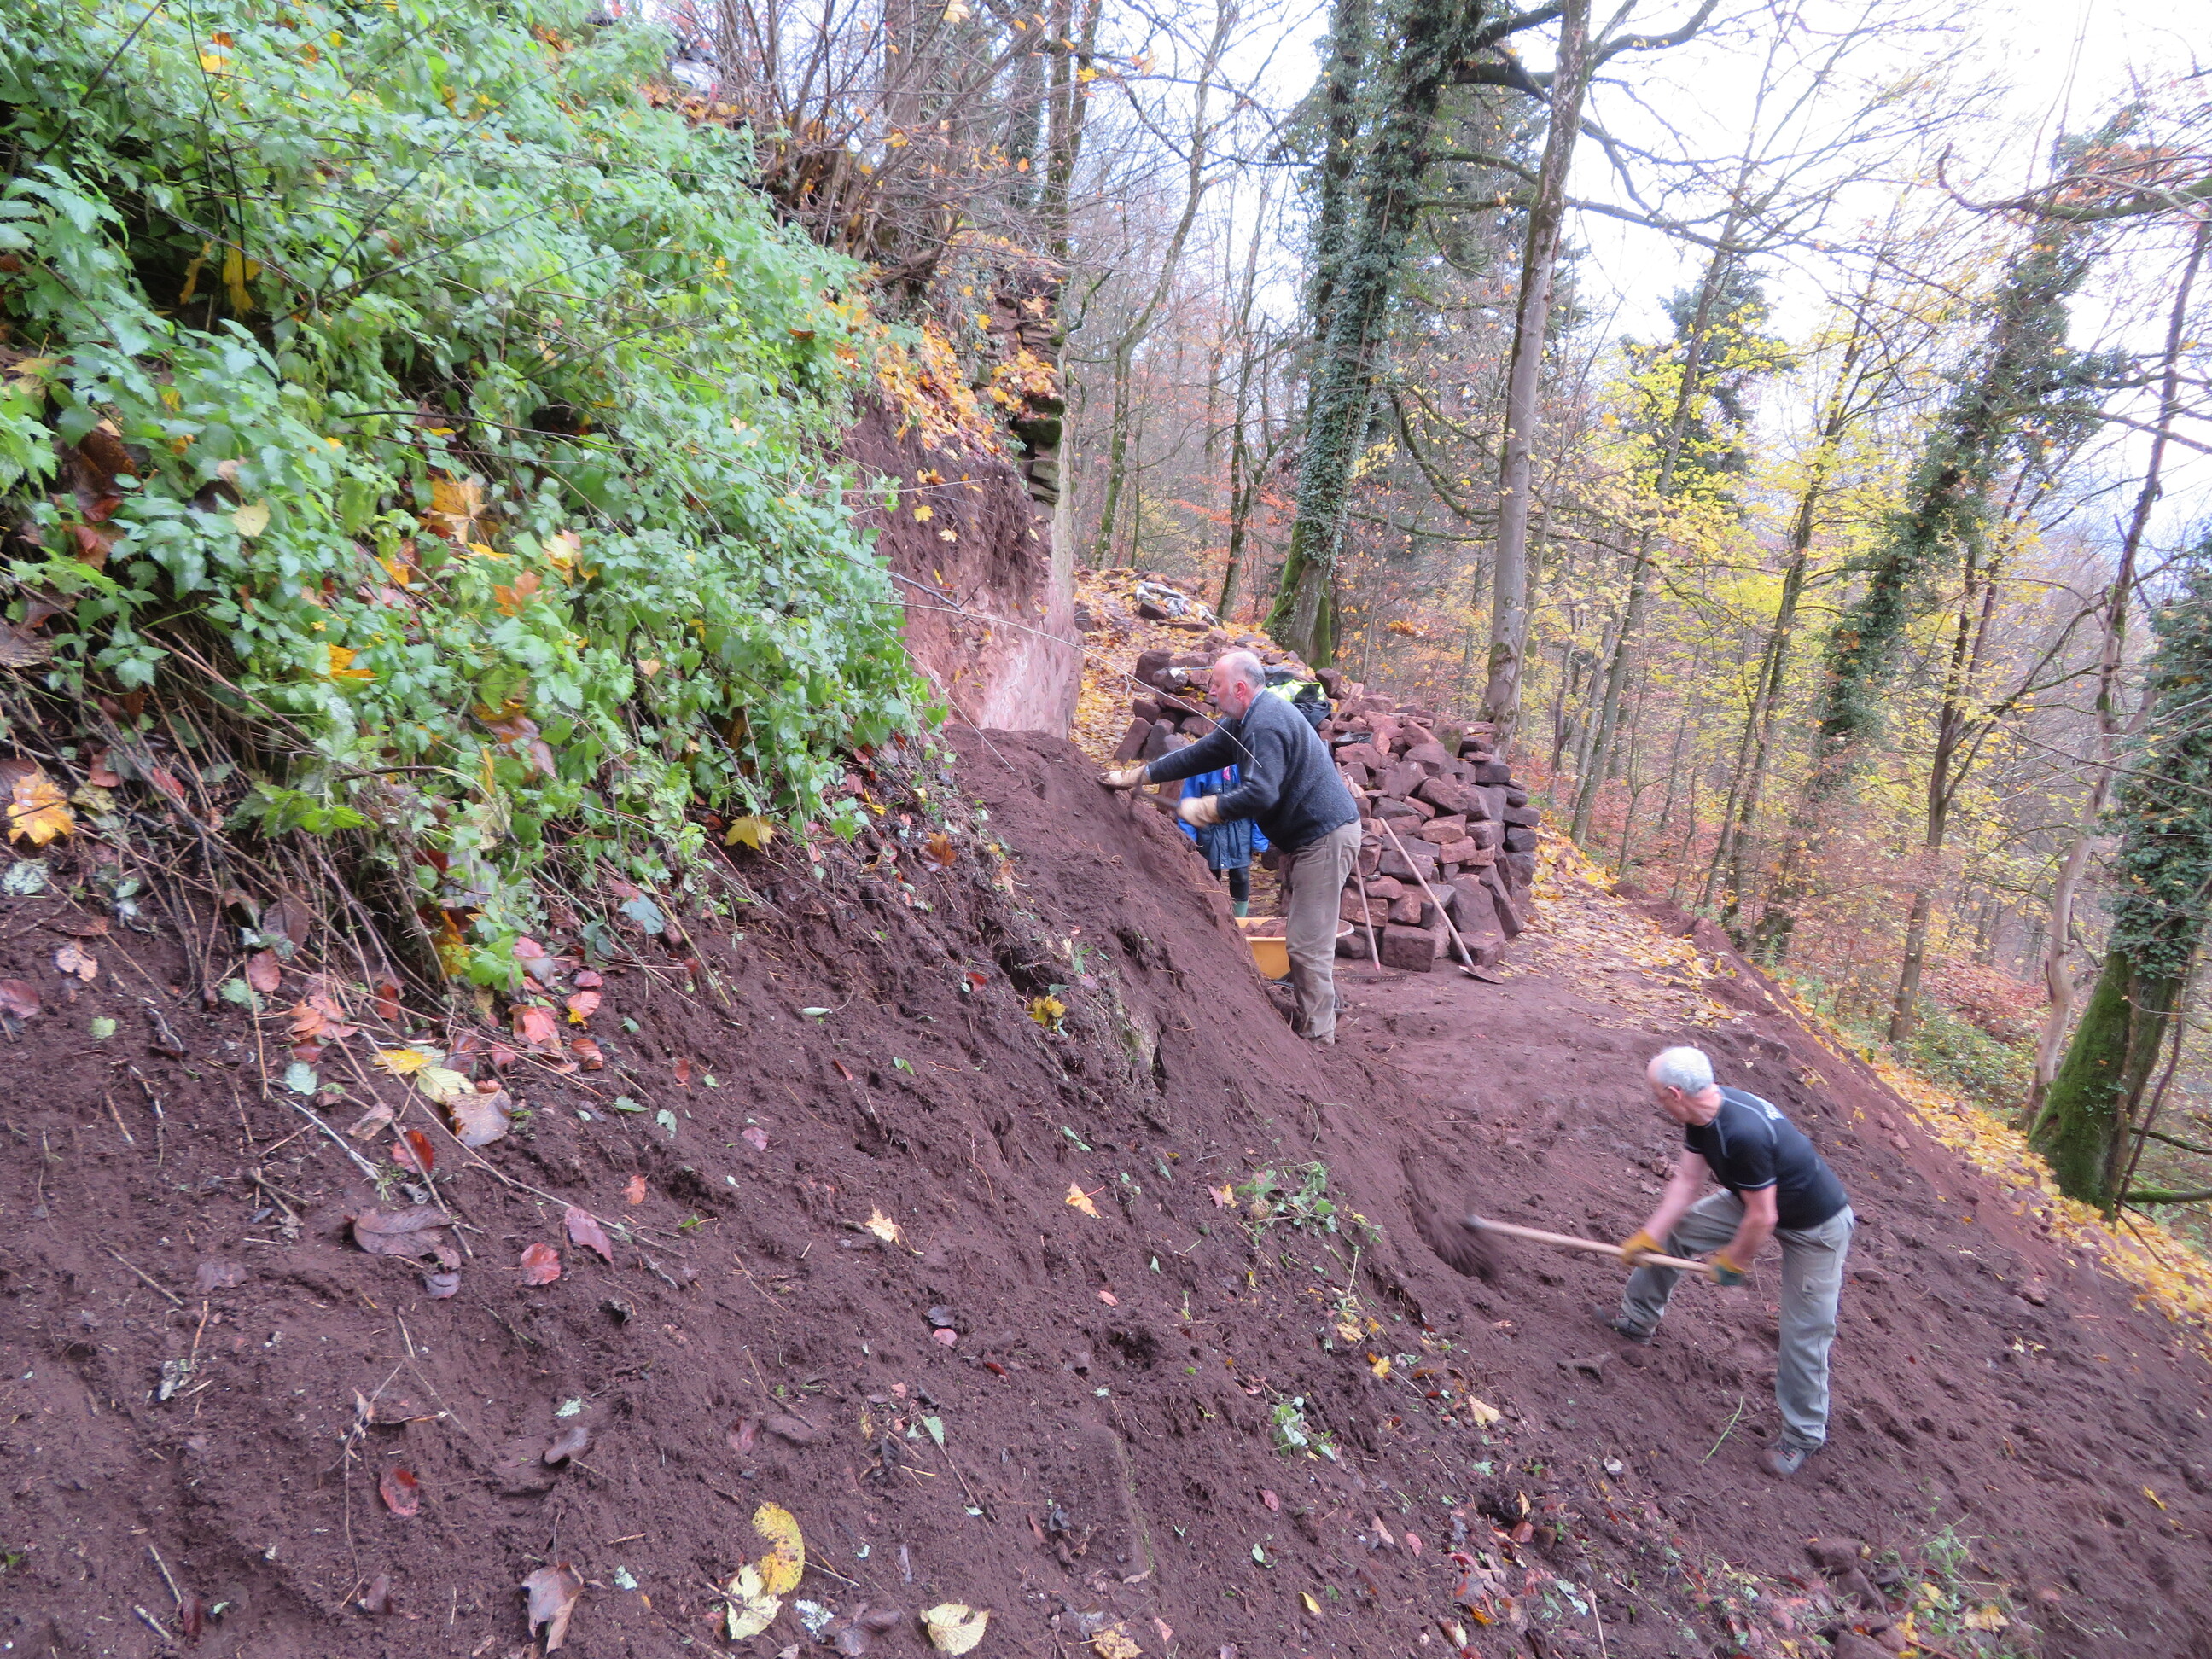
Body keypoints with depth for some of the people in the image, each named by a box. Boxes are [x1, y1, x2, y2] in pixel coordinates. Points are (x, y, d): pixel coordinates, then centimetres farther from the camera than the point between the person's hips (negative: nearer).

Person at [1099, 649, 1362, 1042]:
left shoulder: (1265, 726, -22)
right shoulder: (1246, 720, 13)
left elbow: (1259, 794, -32)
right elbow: (1201, 754, 17)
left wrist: (1202, 810, -19)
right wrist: (1132, 777, 16)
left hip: (1327, 836, -11)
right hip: (1307, 834, 11)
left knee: (1308, 943, -8)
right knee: (1304, 933, 21)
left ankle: (1317, 1036, -2)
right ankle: (1322, 1000, 35)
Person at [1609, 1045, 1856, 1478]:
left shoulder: (1743, 1133, -41)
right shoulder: (1700, 1114, -14)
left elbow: (1762, 1218, -31)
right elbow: (1687, 1180, -4)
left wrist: (1733, 1263, -14)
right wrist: (1648, 1236, -6)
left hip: (1815, 1226, -9)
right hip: (1758, 1200, 9)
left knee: (1804, 1334, 0)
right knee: (1675, 1228, 9)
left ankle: (1803, 1436, 19)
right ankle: (1637, 1319, 27)